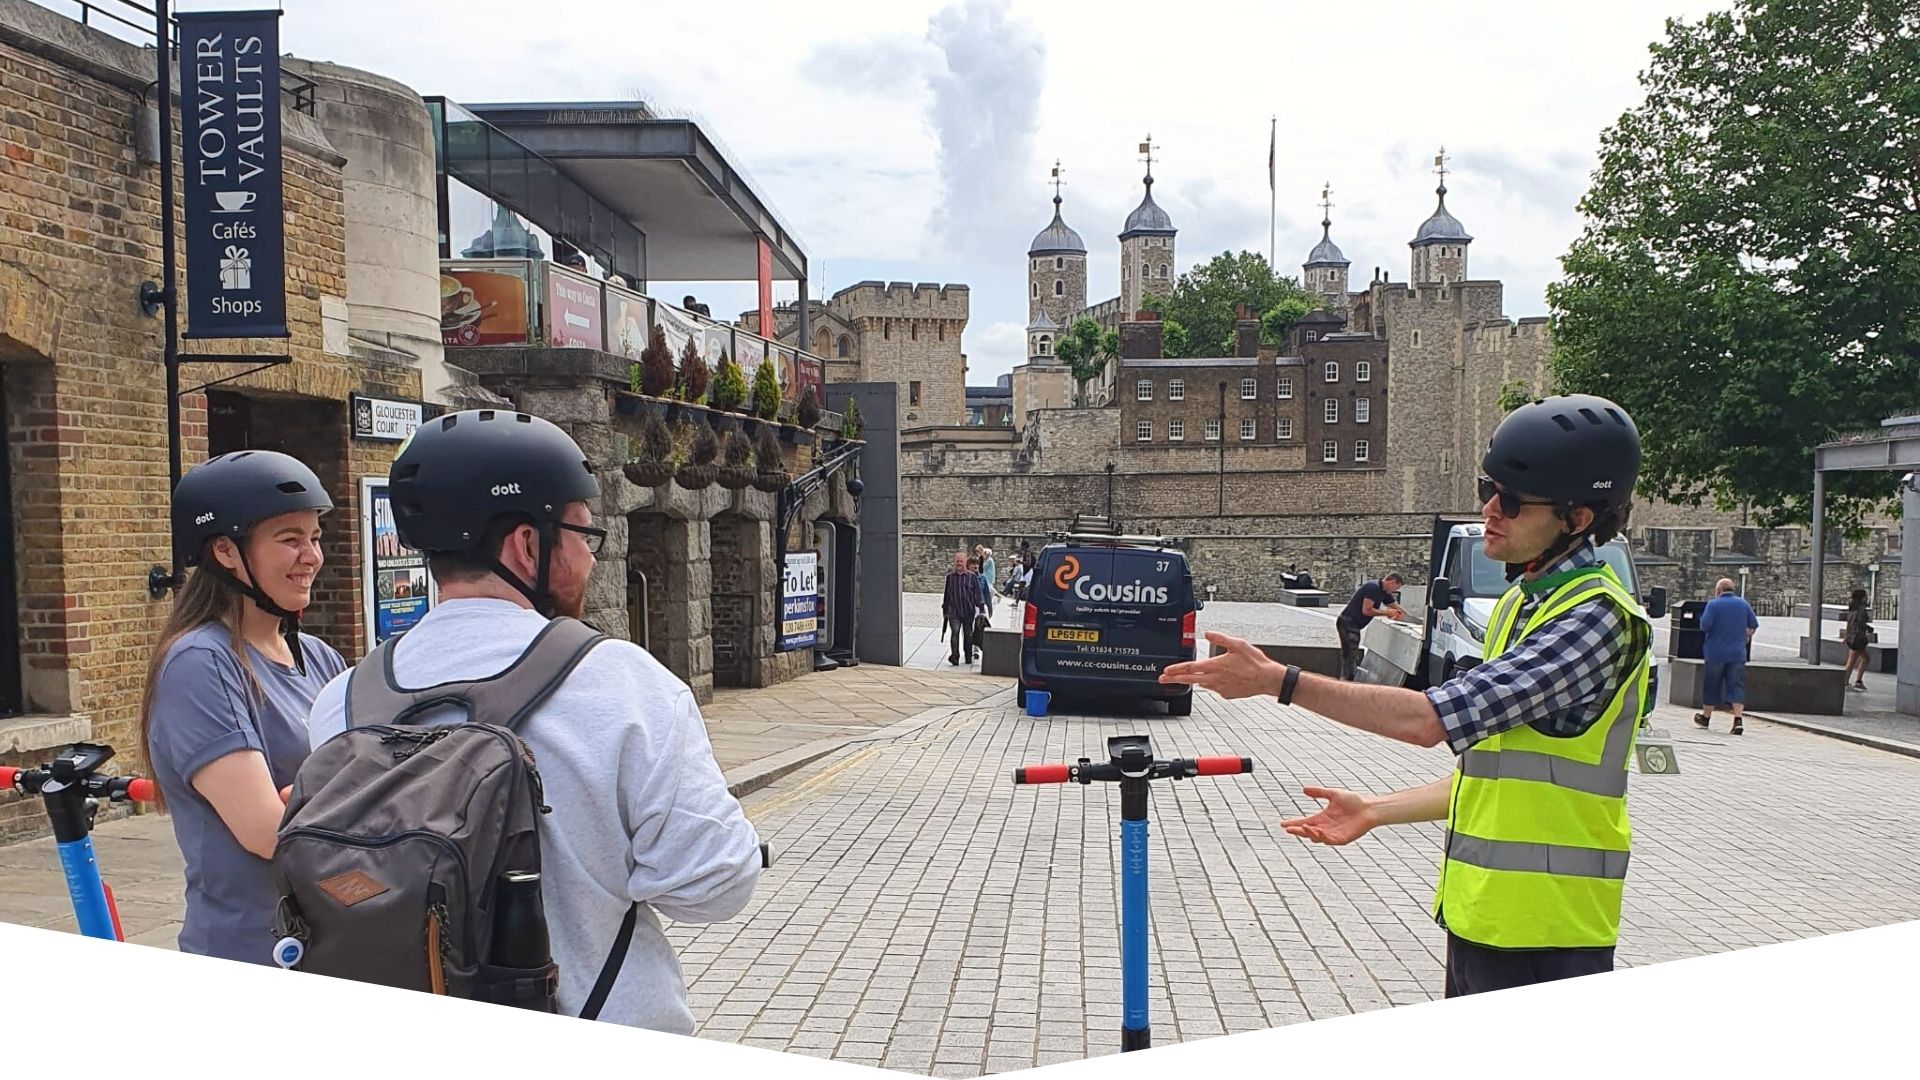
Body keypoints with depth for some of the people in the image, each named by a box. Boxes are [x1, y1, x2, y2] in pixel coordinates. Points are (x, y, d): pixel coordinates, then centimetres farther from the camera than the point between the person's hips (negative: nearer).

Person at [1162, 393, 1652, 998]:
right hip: (1478, 918, 9)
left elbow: (1432, 719, -26)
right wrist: (1377, 811, 13)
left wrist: (1280, 681, -24)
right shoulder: (1520, 604, 14)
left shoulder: (1598, 618, -17)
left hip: (1544, 935, -9)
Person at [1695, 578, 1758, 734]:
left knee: (1711, 685, 10)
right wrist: (1747, 636, 28)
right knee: (1736, 686, 0)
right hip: (1737, 653, 3)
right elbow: (1753, 625, 10)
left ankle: (1706, 717, 23)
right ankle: (1738, 720, -14)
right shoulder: (1743, 603, 5)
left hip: (1716, 652, -3)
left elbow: (1705, 625, -18)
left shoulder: (1713, 604, -10)